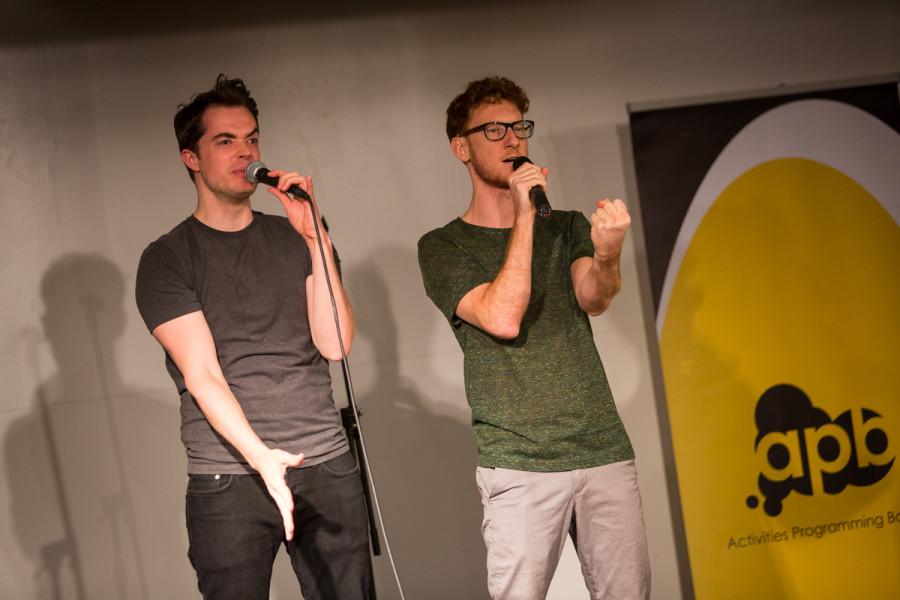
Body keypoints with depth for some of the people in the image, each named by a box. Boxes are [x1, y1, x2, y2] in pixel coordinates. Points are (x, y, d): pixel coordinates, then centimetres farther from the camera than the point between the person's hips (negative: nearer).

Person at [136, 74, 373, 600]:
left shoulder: (295, 239, 11)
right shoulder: (166, 259, 1)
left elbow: (335, 344, -1)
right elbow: (202, 375, -10)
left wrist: (315, 238, -9)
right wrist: (261, 458, -23)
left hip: (329, 468, 3)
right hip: (228, 480, -3)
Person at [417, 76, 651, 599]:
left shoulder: (567, 227, 13)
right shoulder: (443, 247, 2)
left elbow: (593, 299, -7)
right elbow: (503, 319, -13)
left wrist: (607, 255, -29)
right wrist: (524, 217, -13)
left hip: (606, 452, 3)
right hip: (519, 465, -3)